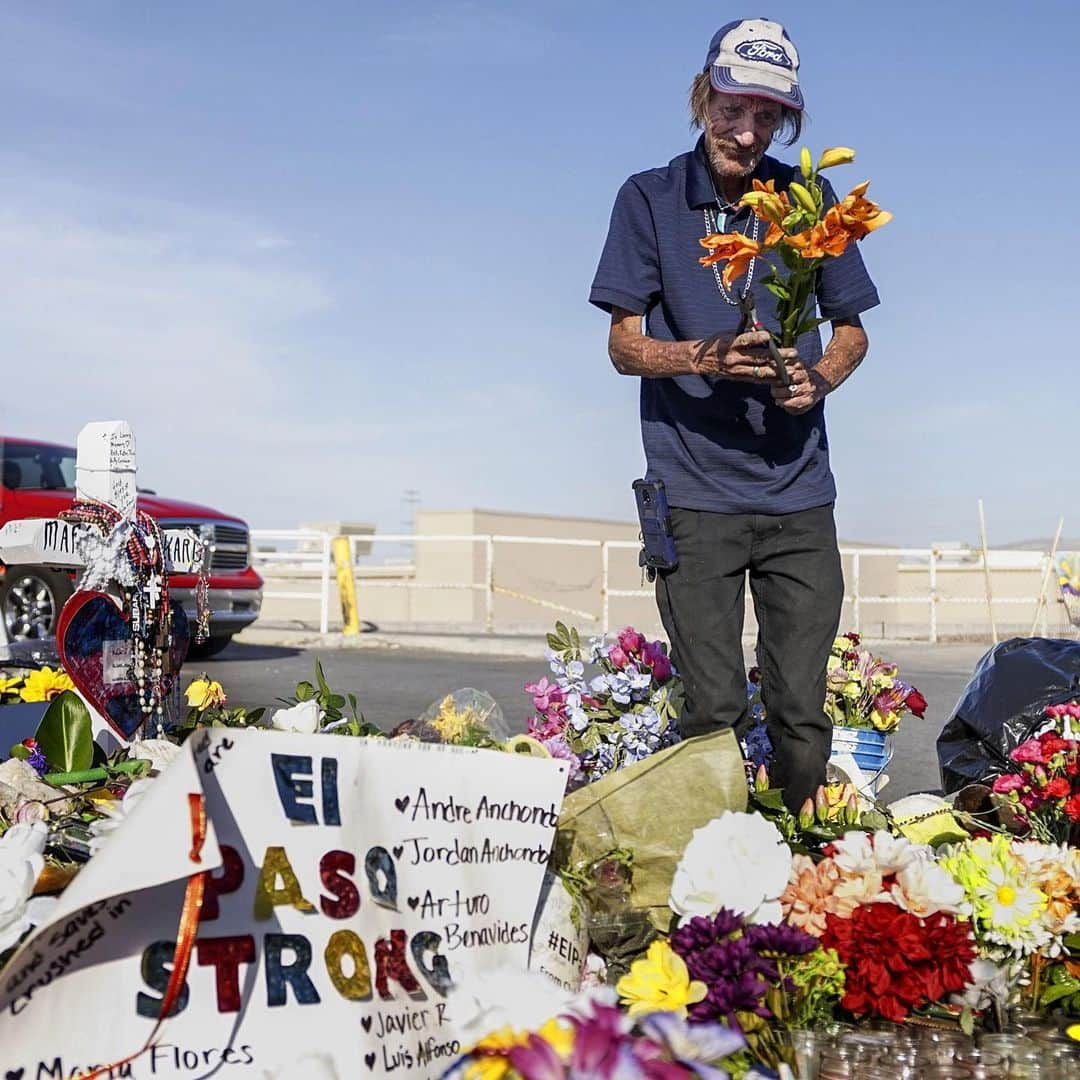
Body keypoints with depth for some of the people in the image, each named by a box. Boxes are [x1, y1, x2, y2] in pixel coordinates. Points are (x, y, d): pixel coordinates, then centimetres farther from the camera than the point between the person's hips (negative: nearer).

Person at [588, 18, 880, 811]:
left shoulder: (808, 199, 10)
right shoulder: (649, 199, 5)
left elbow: (852, 329, 17)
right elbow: (625, 346, 3)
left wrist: (819, 376, -5)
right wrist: (704, 358, -17)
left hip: (798, 490, 2)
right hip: (695, 494, -2)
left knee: (803, 713, 1)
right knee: (713, 715, -2)